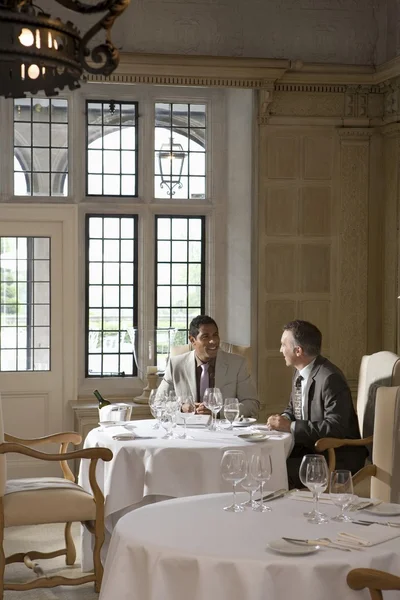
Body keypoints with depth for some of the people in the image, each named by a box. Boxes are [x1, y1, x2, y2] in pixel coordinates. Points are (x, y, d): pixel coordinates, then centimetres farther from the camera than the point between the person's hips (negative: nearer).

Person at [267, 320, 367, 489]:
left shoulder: (330, 379, -21)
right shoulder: (300, 373, 6)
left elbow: (335, 427, -27)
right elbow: (293, 409, 20)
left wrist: (290, 426, -26)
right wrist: (283, 419, -4)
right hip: (309, 446, 9)